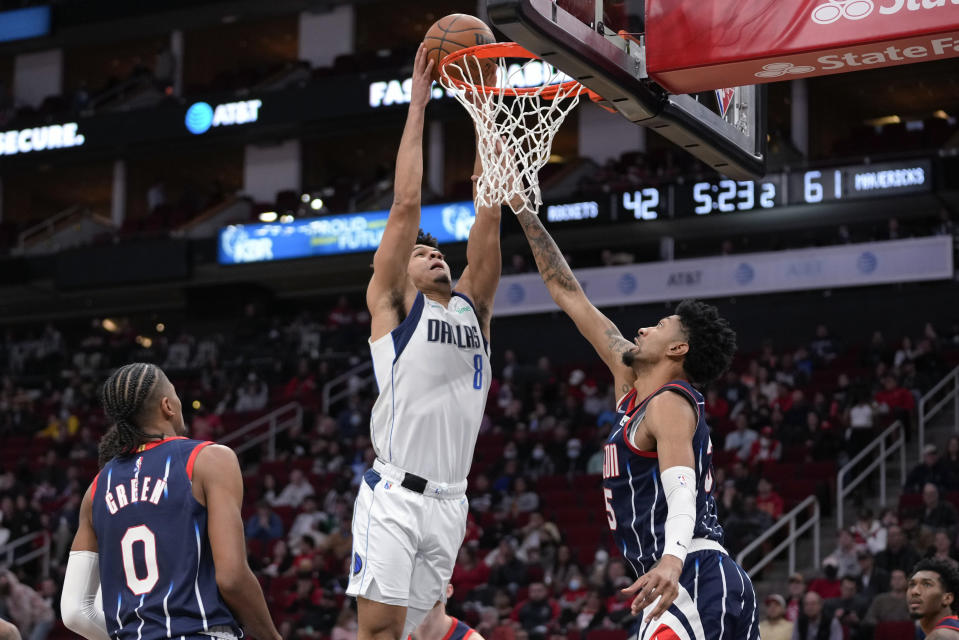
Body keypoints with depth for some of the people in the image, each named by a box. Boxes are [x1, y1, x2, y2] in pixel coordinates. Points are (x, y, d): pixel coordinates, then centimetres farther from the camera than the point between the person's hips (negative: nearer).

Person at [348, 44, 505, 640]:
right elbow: (406, 206, -1)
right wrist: (417, 105, 1)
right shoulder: (391, 305, 6)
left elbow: (489, 220, 13)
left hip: (450, 502, 5)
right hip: (395, 494, -5)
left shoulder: (471, 308, 19)